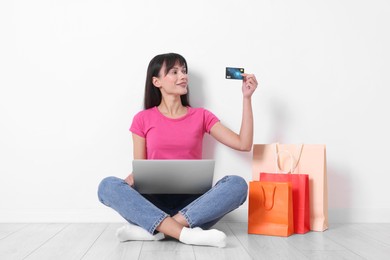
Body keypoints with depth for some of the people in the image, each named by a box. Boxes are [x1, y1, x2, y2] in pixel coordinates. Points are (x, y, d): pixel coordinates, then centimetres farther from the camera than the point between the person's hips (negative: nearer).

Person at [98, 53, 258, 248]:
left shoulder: (201, 116, 10)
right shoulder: (143, 119, 8)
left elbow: (243, 144, 1)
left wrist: (247, 98, -2)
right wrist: (129, 181, -16)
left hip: (192, 203, 1)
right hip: (154, 202, 0)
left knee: (237, 184, -28)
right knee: (108, 186, -27)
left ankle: (150, 229, -33)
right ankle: (187, 234, -38)